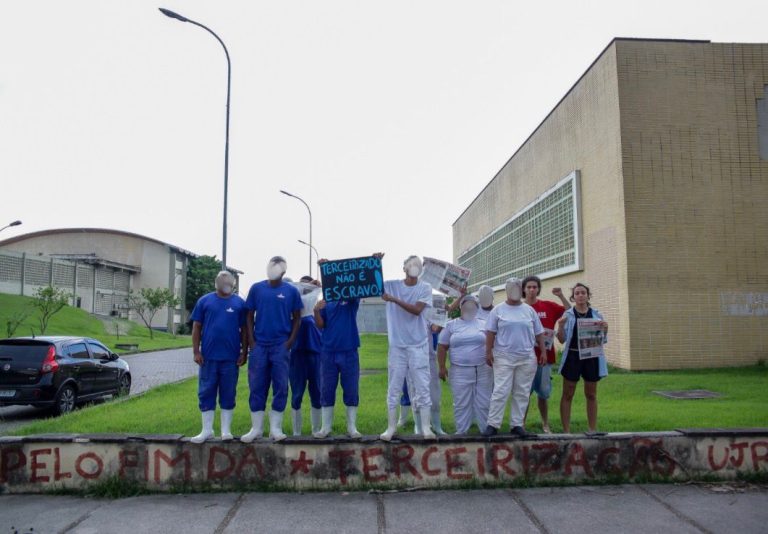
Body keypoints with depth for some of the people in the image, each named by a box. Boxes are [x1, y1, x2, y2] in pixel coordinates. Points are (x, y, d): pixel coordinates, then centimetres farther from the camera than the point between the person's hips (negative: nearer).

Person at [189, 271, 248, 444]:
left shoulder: (239, 303, 5)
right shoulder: (205, 301, 5)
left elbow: (244, 330, 6)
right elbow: (196, 327, 4)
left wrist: (244, 352, 1)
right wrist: (196, 351, -2)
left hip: (231, 357, 0)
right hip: (209, 356, 0)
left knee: (228, 394, 6)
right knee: (206, 393, 6)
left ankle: (226, 430, 16)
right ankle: (207, 430, 17)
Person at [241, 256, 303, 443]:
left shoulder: (291, 291, 2)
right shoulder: (256, 288, 5)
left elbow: (296, 318, 6)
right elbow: (250, 315, 8)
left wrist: (290, 342, -3)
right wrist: (251, 340, -1)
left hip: (281, 346, -1)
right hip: (259, 345, 1)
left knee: (280, 387, 1)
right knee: (257, 387, 4)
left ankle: (275, 428, 11)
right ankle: (256, 428, 14)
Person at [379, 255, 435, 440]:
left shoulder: (425, 288, 0)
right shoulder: (391, 285, 4)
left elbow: (416, 310, -13)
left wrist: (394, 299, -20)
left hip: (418, 345, -1)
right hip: (396, 345, 1)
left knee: (422, 387, 1)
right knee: (393, 388, 6)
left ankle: (426, 427, 8)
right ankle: (391, 427, 16)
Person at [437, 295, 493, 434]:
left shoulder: (483, 325, 8)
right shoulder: (451, 325, 5)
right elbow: (442, 347, 4)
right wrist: (442, 367, -3)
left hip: (483, 370, 1)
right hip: (460, 371, -1)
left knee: (484, 402, 4)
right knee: (461, 403, 4)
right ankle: (461, 432, 13)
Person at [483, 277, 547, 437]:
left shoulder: (529, 310, 10)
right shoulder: (498, 310, 3)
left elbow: (539, 333, 12)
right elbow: (490, 333, 1)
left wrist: (543, 352, 5)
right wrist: (488, 352, -6)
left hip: (527, 359, 3)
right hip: (503, 358, -3)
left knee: (522, 393, 6)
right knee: (500, 392, -5)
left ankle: (517, 425, 14)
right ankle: (492, 425, -1)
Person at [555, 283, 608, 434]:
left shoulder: (597, 315, 6)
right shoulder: (567, 315, 0)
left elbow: (602, 340, 7)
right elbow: (562, 340, -2)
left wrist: (605, 329, -12)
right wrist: (560, 326, -20)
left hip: (592, 357, 2)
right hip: (573, 356, -2)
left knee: (591, 395, 11)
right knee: (567, 395, 2)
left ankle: (593, 430, 19)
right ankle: (566, 431, 8)